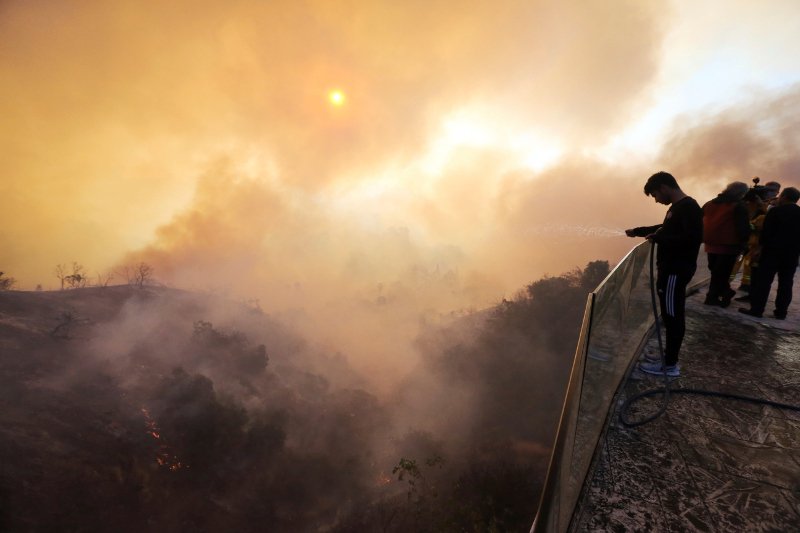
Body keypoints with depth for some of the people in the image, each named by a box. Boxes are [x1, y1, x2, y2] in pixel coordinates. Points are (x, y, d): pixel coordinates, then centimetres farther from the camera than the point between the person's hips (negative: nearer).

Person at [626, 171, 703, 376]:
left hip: (677, 270, -10)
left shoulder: (688, 207, -16)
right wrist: (637, 231, 34)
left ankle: (669, 365, 5)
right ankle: (670, 357, 25)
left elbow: (693, 238, -28)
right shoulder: (677, 207, 14)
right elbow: (665, 229, 31)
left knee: (672, 316, -3)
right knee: (672, 315, 14)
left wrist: (658, 239, -21)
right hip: (671, 268, 10)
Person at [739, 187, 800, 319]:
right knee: (785, 283, 8)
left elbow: (766, 232, -10)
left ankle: (756, 309, -4)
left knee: (763, 281, -3)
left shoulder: (775, 211, -9)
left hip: (773, 251, -5)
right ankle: (781, 312, 11)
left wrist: (762, 245, 4)